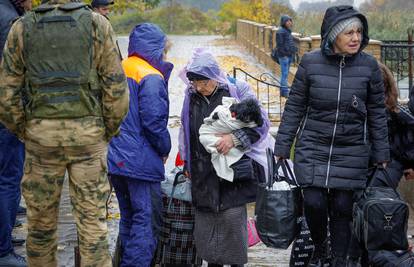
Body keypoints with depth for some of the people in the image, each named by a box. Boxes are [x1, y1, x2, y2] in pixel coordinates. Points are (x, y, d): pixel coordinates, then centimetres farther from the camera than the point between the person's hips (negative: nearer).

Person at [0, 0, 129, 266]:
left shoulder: (22, 28, 1)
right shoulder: (98, 24, -3)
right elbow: (116, 87, -6)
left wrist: (23, 133, 12)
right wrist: (109, 131, 6)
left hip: (41, 134, 1)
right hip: (88, 134, -1)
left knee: (41, 217, 13)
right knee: (92, 220, 4)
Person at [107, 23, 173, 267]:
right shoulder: (151, 77, -14)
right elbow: (154, 121, -17)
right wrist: (165, 149, -2)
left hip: (115, 159, 8)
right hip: (141, 162, -8)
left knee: (129, 217, 18)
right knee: (147, 220, -3)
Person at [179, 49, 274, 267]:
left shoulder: (237, 92, -6)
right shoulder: (191, 97, 8)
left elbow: (261, 122, -8)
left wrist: (235, 138, -21)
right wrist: (187, 165, 22)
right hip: (203, 175, 4)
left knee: (231, 216, -7)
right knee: (204, 220, 5)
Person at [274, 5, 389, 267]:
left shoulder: (369, 66, -4)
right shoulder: (311, 63, -6)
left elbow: (377, 112, 5)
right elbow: (294, 108, 2)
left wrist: (382, 155, 7)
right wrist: (282, 148, 3)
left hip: (352, 152, 1)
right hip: (312, 147, 0)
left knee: (342, 206, 1)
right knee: (314, 202, -8)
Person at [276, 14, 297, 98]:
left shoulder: (288, 31, 16)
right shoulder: (280, 31, -12)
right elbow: (280, 45, -16)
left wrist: (294, 51, 16)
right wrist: (284, 54, -19)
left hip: (289, 55, 9)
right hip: (284, 56, -9)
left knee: (286, 74, 13)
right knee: (285, 74, -8)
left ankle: (283, 91, 20)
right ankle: (285, 92, -5)